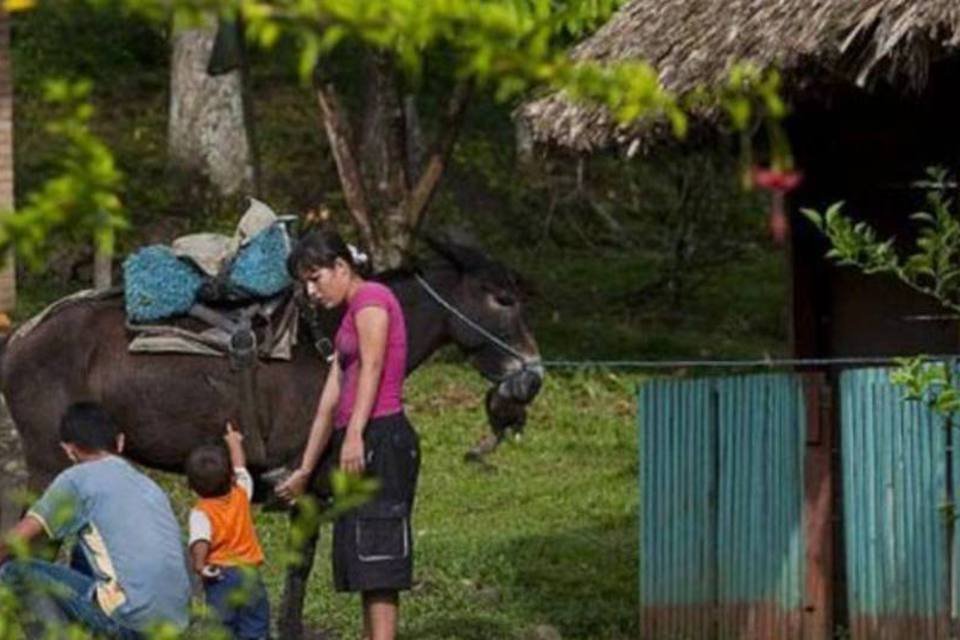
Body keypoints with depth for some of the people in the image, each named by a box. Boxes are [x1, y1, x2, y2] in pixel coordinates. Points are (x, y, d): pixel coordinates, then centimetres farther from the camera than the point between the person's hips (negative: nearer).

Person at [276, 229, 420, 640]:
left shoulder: (371, 299, -4)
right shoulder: (350, 320, 24)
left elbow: (371, 369, -18)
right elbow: (329, 403, 23)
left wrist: (354, 436, -28)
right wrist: (305, 471, 22)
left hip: (378, 439, -10)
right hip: (357, 447, 10)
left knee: (377, 557, -14)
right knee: (363, 561, 8)